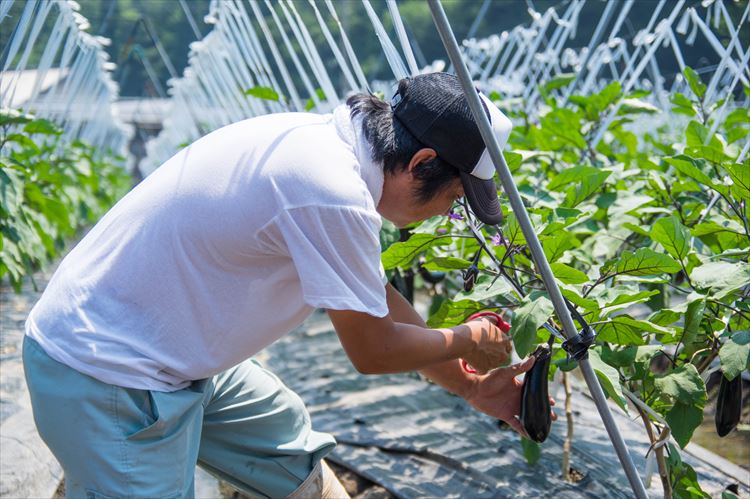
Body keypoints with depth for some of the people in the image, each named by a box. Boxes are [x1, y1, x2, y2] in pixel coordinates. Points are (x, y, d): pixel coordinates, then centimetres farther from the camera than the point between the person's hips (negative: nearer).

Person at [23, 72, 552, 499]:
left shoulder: (326, 143, 0)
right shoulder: (334, 195, -29)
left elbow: (375, 300, 12)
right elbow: (372, 351, -16)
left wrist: (472, 386, 16)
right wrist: (468, 341, 2)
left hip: (175, 352, 10)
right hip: (103, 375, -10)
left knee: (294, 451, 20)